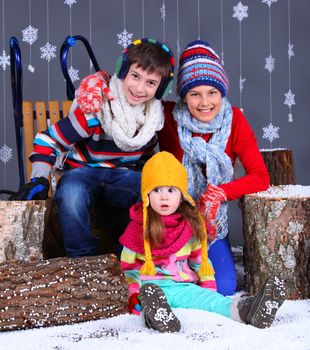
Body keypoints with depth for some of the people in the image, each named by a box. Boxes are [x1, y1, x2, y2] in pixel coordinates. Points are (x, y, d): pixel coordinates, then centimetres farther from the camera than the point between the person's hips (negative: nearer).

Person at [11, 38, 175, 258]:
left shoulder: (155, 114, -4)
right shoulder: (94, 109, -20)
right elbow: (48, 141, -13)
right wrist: (38, 179, -24)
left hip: (125, 174, 4)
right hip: (84, 169, -3)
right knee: (71, 197, -40)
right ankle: (83, 259, -16)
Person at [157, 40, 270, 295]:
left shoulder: (234, 120, -9)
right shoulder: (168, 117, -12)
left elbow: (260, 177, -11)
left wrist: (219, 193, -24)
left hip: (212, 223, 2)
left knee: (224, 288, -14)